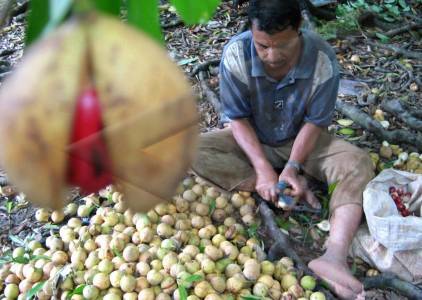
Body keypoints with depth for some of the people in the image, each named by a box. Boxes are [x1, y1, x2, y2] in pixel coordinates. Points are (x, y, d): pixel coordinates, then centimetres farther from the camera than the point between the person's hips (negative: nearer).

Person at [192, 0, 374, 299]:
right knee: (194, 151, -25)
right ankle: (293, 188, -23)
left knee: (359, 164, -26)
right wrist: (263, 168, -28)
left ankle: (335, 256, -42)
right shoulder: (236, 54, -25)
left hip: (301, 141, 0)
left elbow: (315, 122, -15)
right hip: (252, 140, 1)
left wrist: (293, 166, -28)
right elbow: (238, 118, -18)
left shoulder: (323, 59, -26)